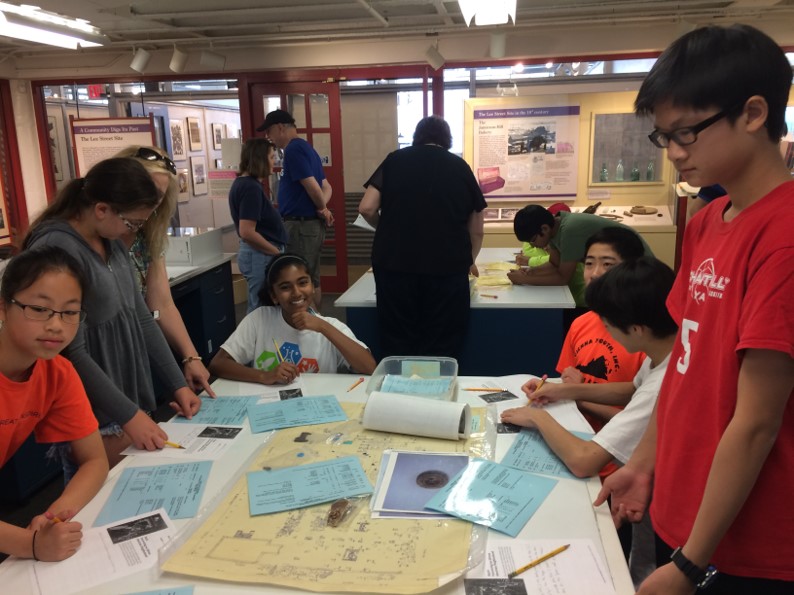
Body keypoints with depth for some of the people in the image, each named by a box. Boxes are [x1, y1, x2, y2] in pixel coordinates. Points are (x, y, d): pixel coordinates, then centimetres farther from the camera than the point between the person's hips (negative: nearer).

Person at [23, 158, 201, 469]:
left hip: (130, 396, 8)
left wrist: (177, 384, 6)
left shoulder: (113, 244, 5)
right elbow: (71, 352, -22)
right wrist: (127, 415, -18)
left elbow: (140, 317, 9)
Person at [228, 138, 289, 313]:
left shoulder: (243, 182, 11)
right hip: (261, 255, -10)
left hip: (257, 253, 10)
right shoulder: (251, 187, -19)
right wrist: (277, 253, -15)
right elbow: (247, 232, -24)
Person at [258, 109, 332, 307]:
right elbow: (326, 186, 18)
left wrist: (322, 208, -3)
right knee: (311, 280, 15)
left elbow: (312, 186, -21)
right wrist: (323, 208, 1)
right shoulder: (306, 148, 17)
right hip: (310, 224, 10)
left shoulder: (293, 149, -14)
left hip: (300, 225, -10)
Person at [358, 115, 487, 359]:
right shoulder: (461, 167, 12)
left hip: (394, 263, 0)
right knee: (441, 349, 7)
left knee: (397, 344, 10)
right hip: (448, 266, 0)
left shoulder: (395, 160, 10)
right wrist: (468, 261, 34)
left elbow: (367, 209, 1)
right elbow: (476, 230, 16)